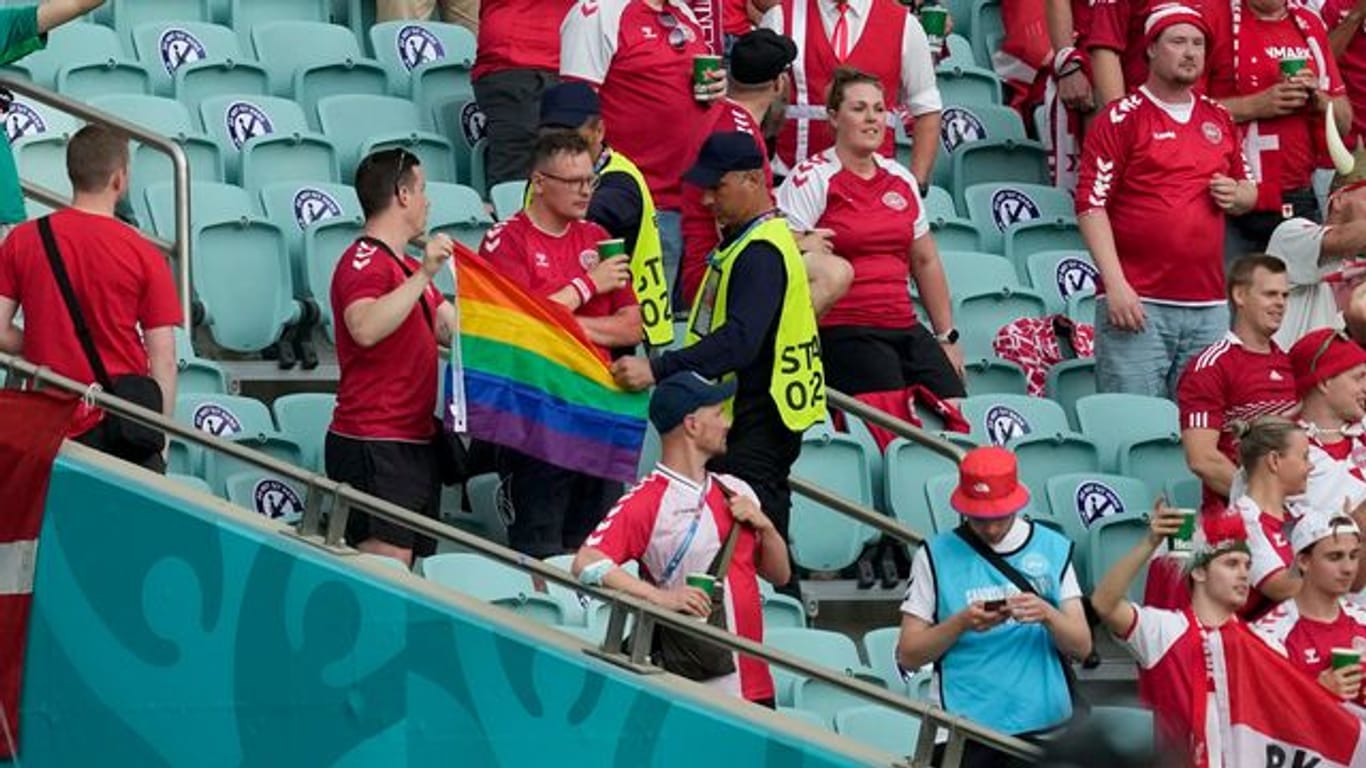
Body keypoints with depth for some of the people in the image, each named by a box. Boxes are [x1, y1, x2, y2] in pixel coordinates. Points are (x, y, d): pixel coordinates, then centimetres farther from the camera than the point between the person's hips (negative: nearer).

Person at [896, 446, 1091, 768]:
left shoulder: (1053, 549, 7)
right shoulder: (936, 554, 2)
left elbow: (1082, 647, 4)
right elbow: (908, 656, 0)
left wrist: (1047, 615, -16)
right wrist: (961, 623, -16)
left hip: (1044, 722, 2)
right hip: (965, 727, -2)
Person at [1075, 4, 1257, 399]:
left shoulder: (1219, 120, 17)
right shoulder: (1121, 119, -1)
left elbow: (1249, 192, 28)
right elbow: (1091, 204, -7)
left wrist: (1236, 195, 2)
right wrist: (1116, 284, -16)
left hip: (1209, 306, 5)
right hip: (1138, 304, -5)